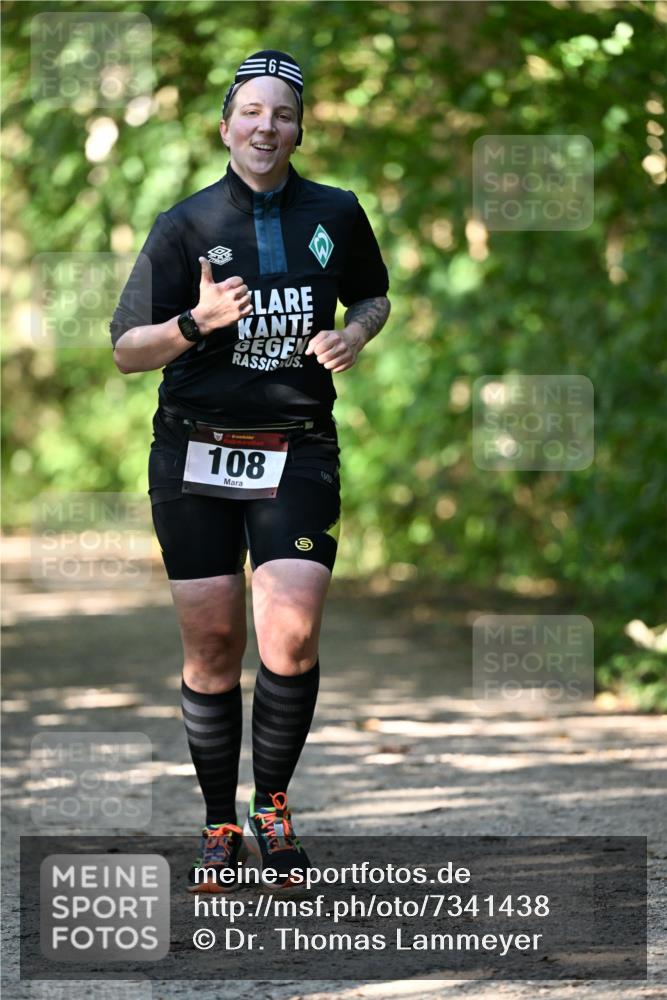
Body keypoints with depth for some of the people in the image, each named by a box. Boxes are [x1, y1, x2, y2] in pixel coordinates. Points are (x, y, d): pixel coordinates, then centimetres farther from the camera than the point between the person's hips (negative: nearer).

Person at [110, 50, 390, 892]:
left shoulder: (335, 215, 6)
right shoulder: (184, 225, 0)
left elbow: (373, 295, 24)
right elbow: (127, 351, 0)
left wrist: (354, 333, 1)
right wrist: (196, 322, -19)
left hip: (298, 451, 0)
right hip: (195, 452, 0)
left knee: (291, 639, -14)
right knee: (212, 647, 1)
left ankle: (272, 806, 7)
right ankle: (220, 826, 15)